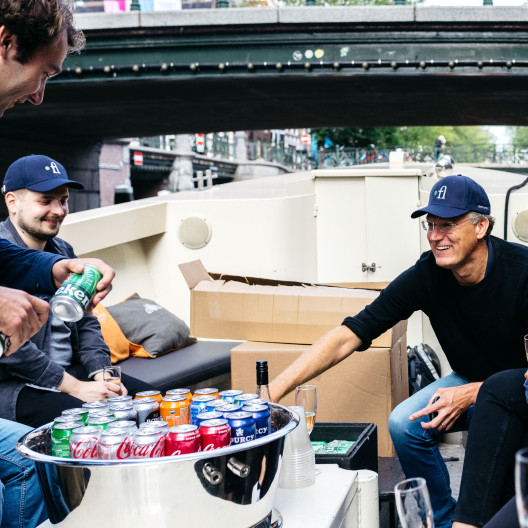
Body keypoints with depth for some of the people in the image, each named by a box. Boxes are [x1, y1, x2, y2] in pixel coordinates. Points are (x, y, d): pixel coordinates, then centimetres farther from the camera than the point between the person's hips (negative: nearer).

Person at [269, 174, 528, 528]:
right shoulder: (425, 276, -16)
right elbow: (347, 337, -19)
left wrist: (470, 396, -28)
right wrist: (274, 389, -28)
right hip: (470, 380, 4)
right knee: (404, 424, -18)